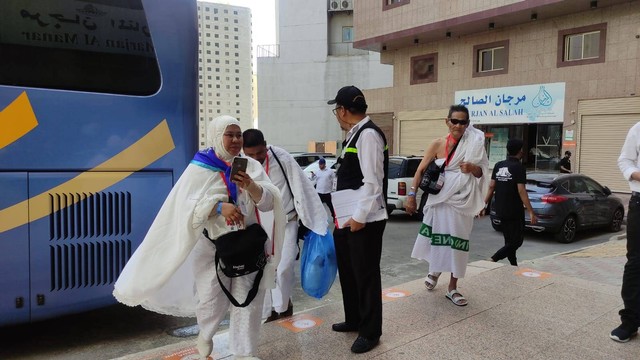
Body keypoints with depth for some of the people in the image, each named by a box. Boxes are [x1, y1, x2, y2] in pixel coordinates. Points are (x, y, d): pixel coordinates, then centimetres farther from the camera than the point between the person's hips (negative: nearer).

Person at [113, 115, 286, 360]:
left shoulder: (251, 166, 4)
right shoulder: (200, 168, -4)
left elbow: (269, 202, -3)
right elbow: (189, 208, -12)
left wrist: (251, 186, -23)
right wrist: (219, 206, -27)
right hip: (212, 247, -2)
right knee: (211, 301, 3)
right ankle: (205, 335, 37)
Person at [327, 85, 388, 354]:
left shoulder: (368, 134, -17)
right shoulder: (355, 134, 13)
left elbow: (372, 181, -22)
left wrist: (359, 217, -20)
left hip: (365, 221, -10)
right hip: (349, 219, 10)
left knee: (366, 275, 3)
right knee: (348, 271, 20)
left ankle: (370, 332, 20)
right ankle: (354, 320, 38)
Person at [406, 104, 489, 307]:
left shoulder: (474, 144, -1)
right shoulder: (438, 144, -3)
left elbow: (482, 173, 4)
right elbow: (420, 170, -2)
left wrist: (472, 168, -19)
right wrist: (412, 196, -7)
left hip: (462, 201, 0)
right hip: (439, 199, 0)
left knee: (457, 242, 3)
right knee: (437, 236, 9)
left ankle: (452, 287, 17)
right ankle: (434, 270, 40)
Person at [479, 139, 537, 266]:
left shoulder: (498, 165, 7)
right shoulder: (519, 167, -11)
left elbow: (491, 186, 6)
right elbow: (521, 191, -16)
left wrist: (484, 205, 10)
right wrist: (531, 212, -15)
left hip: (500, 211, 7)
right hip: (515, 211, -7)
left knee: (509, 241, 16)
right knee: (517, 241, -1)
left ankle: (514, 266, 21)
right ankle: (493, 260, -15)